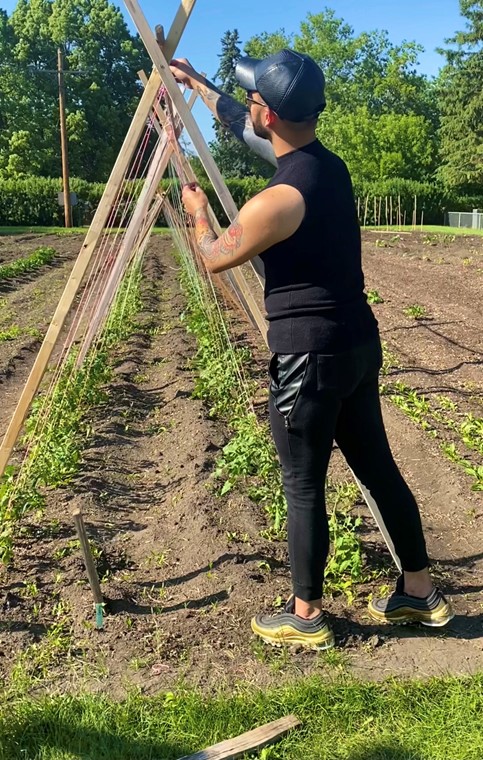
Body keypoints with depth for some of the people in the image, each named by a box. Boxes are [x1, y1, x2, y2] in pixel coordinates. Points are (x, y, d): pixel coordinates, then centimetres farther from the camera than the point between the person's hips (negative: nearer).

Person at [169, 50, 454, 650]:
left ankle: (305, 616, 22)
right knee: (378, 468, 17)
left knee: (303, 487, 5)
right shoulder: (330, 165, 7)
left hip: (310, 356, -8)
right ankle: (419, 591, 30)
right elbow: (249, 131, 24)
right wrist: (197, 84, 35)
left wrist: (197, 211, 19)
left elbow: (214, 259, -2)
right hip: (357, 343, 9)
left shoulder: (277, 199, -19)